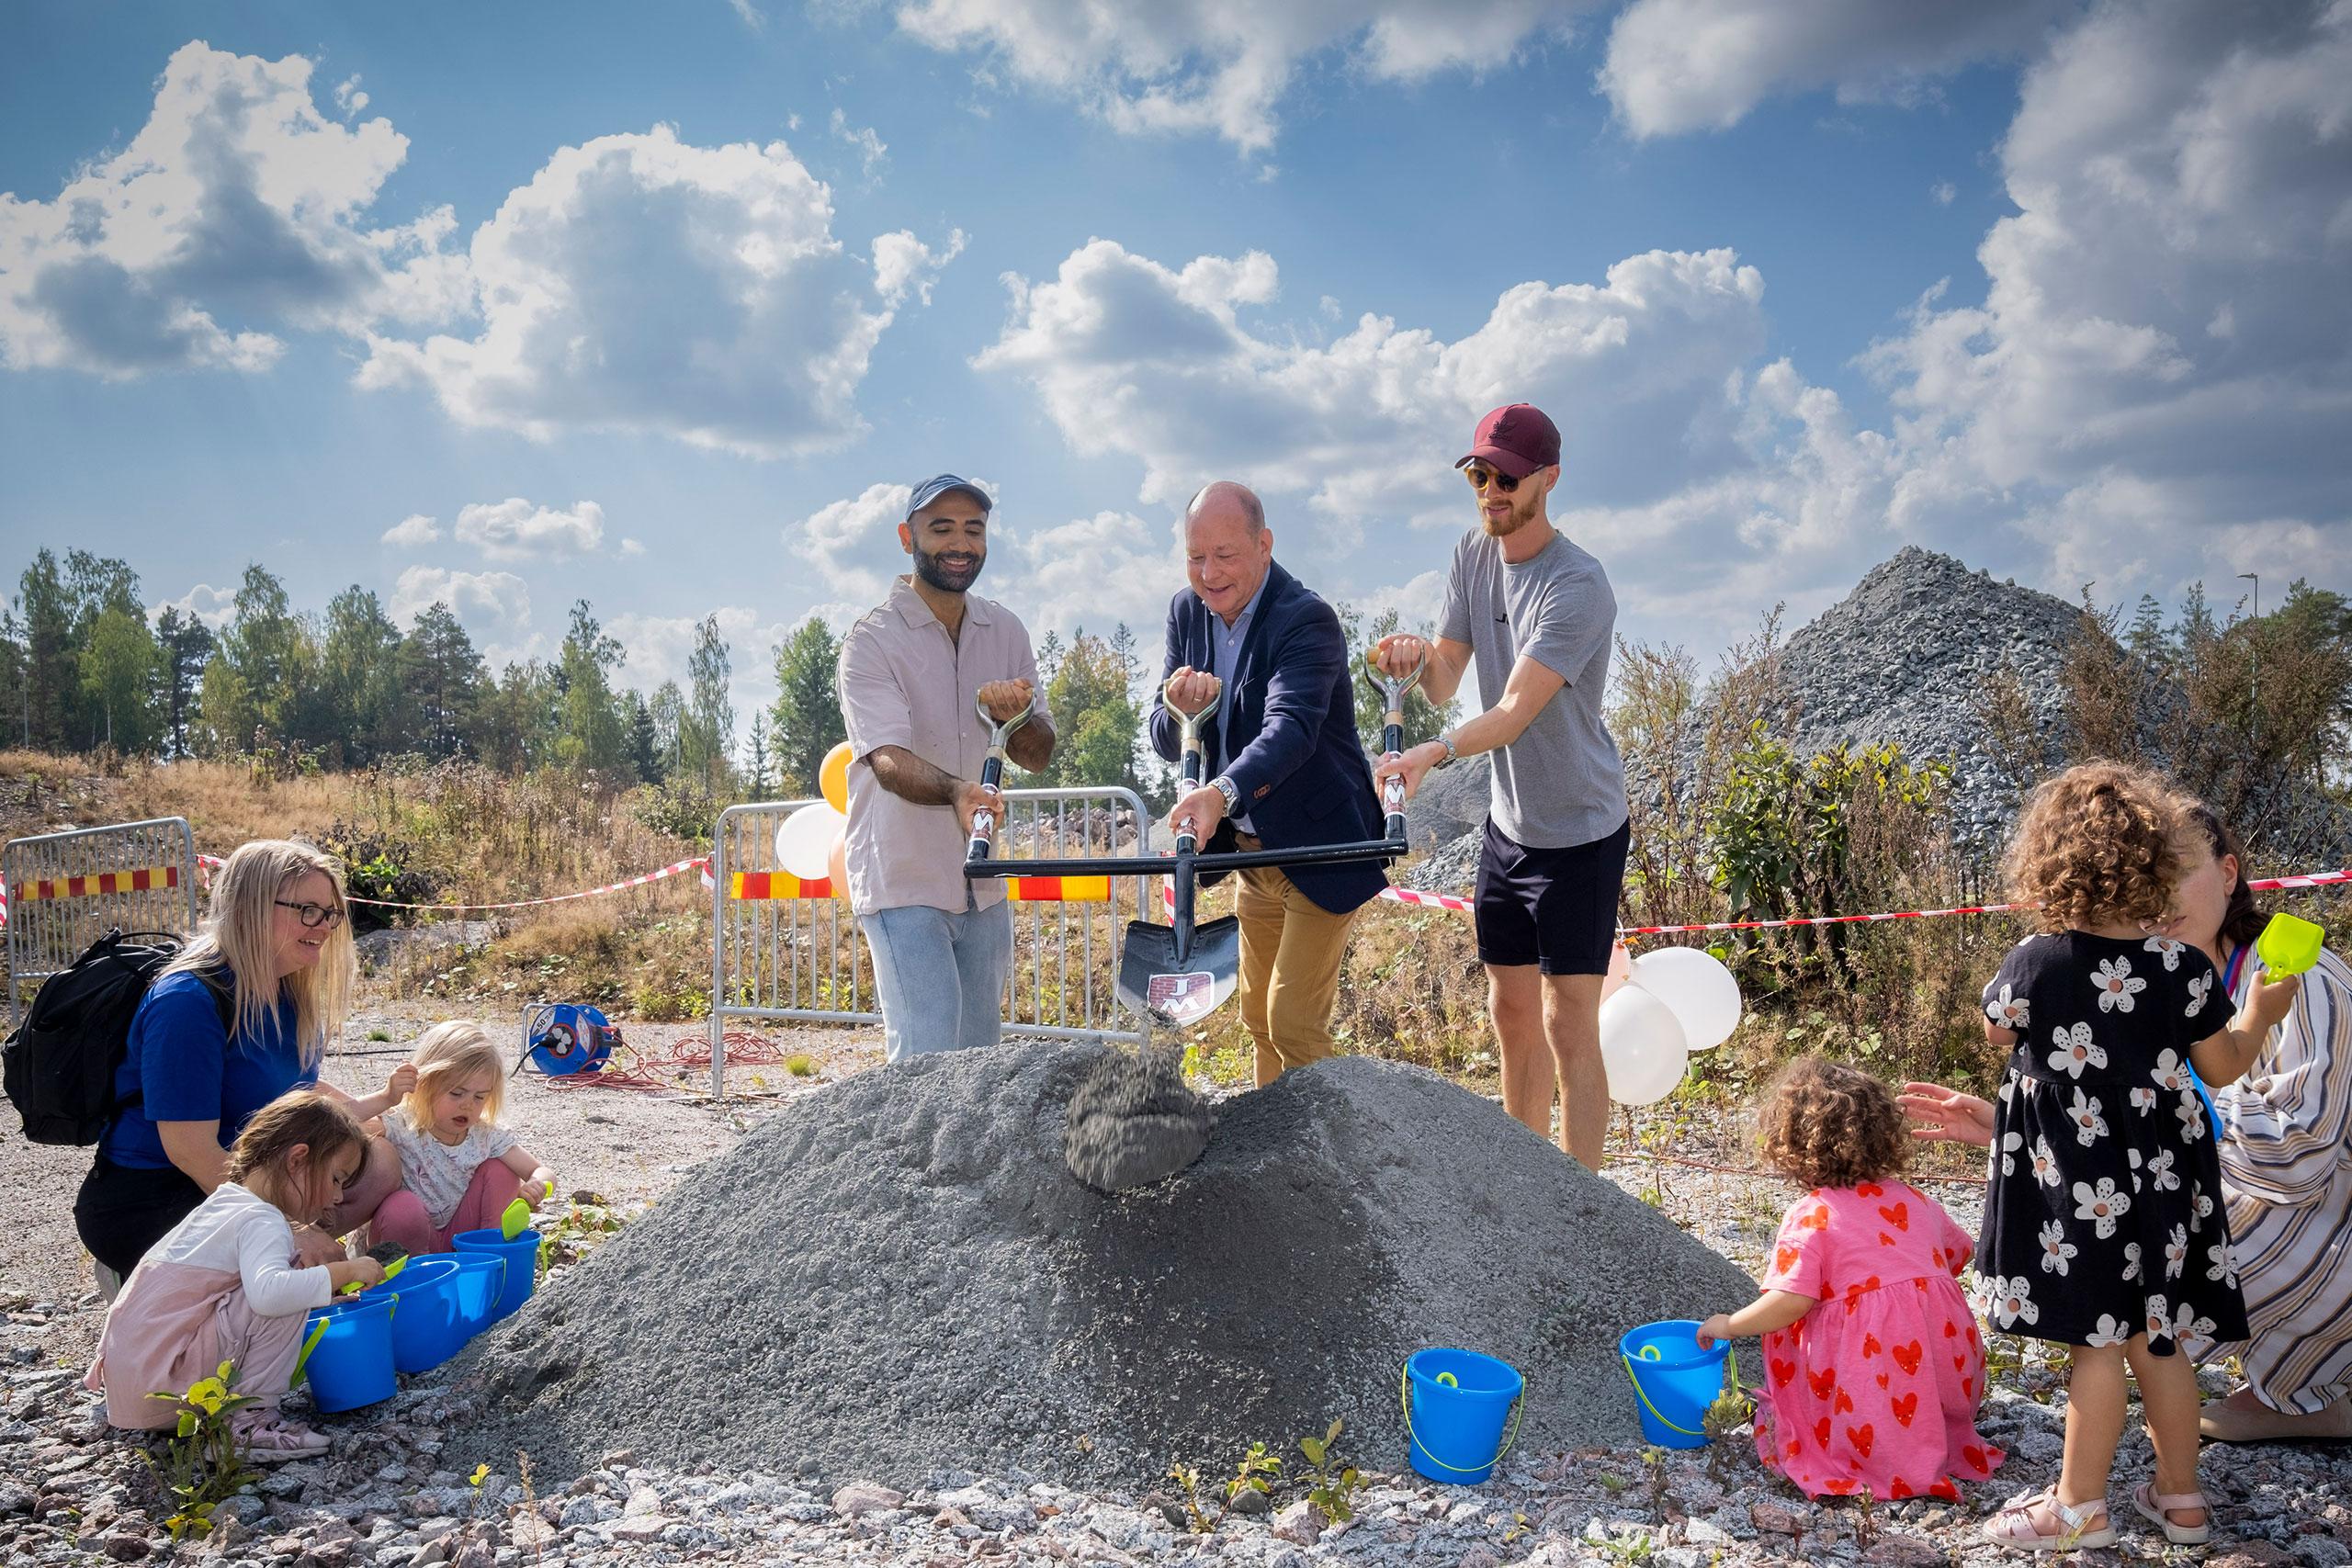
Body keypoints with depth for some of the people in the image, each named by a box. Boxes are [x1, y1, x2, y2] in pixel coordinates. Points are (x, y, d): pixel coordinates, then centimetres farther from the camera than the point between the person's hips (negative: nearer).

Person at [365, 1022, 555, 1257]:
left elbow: (543, 1173, -7)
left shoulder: (487, 1136, -8)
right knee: (402, 1209, -36)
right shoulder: (402, 1127, -19)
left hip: (459, 1236, 4)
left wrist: (538, 1184, -31)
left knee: (500, 1169, -9)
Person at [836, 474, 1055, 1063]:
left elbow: (1038, 755, 8)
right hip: (903, 883, -6)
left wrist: (1016, 717, -15)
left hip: (983, 885, 6)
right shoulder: (872, 639, -9)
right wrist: (955, 790, -44)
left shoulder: (1006, 631, 8)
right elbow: (888, 759, -23)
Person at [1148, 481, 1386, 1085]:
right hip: (1252, 850, 7)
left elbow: (1291, 729, -38)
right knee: (1258, 1020, 17)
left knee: (1294, 1026, -7)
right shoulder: (1186, 611, -1)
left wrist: (1222, 792, -56)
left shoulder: (1306, 620, -23)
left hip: (1318, 849, -7)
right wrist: (1180, 710, -27)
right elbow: (1164, 741, -2)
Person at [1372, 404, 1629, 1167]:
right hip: (1508, 822, 7)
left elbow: (1515, 713, -30)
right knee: (1511, 1011, 15)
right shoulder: (1473, 554, 2)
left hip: (1580, 832, -7)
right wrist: (1417, 657, -21)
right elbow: (1444, 683, 1)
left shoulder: (1578, 586, -22)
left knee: (1568, 1026, -6)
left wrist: (1434, 752, -46)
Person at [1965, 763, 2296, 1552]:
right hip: (2161, 1179, 4)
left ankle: (2080, 1507, 14)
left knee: (2096, 1343, 4)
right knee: (2157, 1339, 16)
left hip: (2074, 1182, -4)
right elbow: (2223, 1067, 5)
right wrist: (2261, 1011, 22)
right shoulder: (2184, 967, -7)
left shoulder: (2032, 963, -15)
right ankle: (2179, 1496, 30)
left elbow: (1995, 1031, 5)